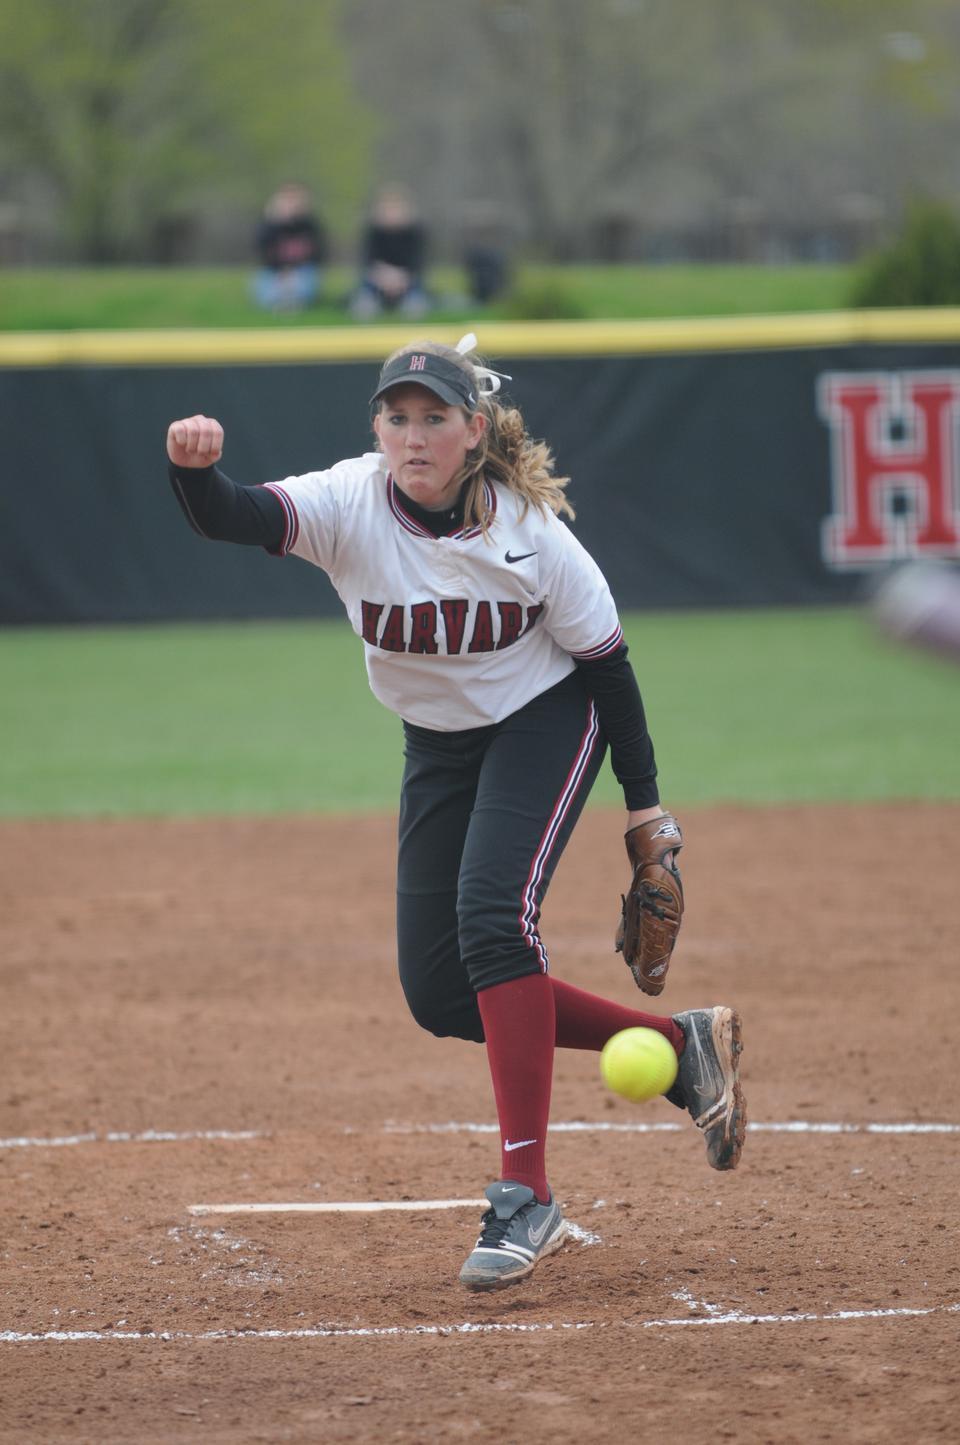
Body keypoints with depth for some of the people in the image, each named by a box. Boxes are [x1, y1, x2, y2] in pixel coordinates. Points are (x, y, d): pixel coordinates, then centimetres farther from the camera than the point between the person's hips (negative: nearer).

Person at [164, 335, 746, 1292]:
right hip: (438, 744, 5)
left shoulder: (532, 534, -24)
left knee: (492, 910, -27)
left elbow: (606, 664, -11)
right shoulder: (350, 505, -21)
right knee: (439, 994, 2)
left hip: (545, 722, -4)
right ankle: (681, 1048, 18)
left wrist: (646, 811, -9)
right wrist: (195, 469, -64)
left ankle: (526, 1196, -24)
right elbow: (236, 519, -40)